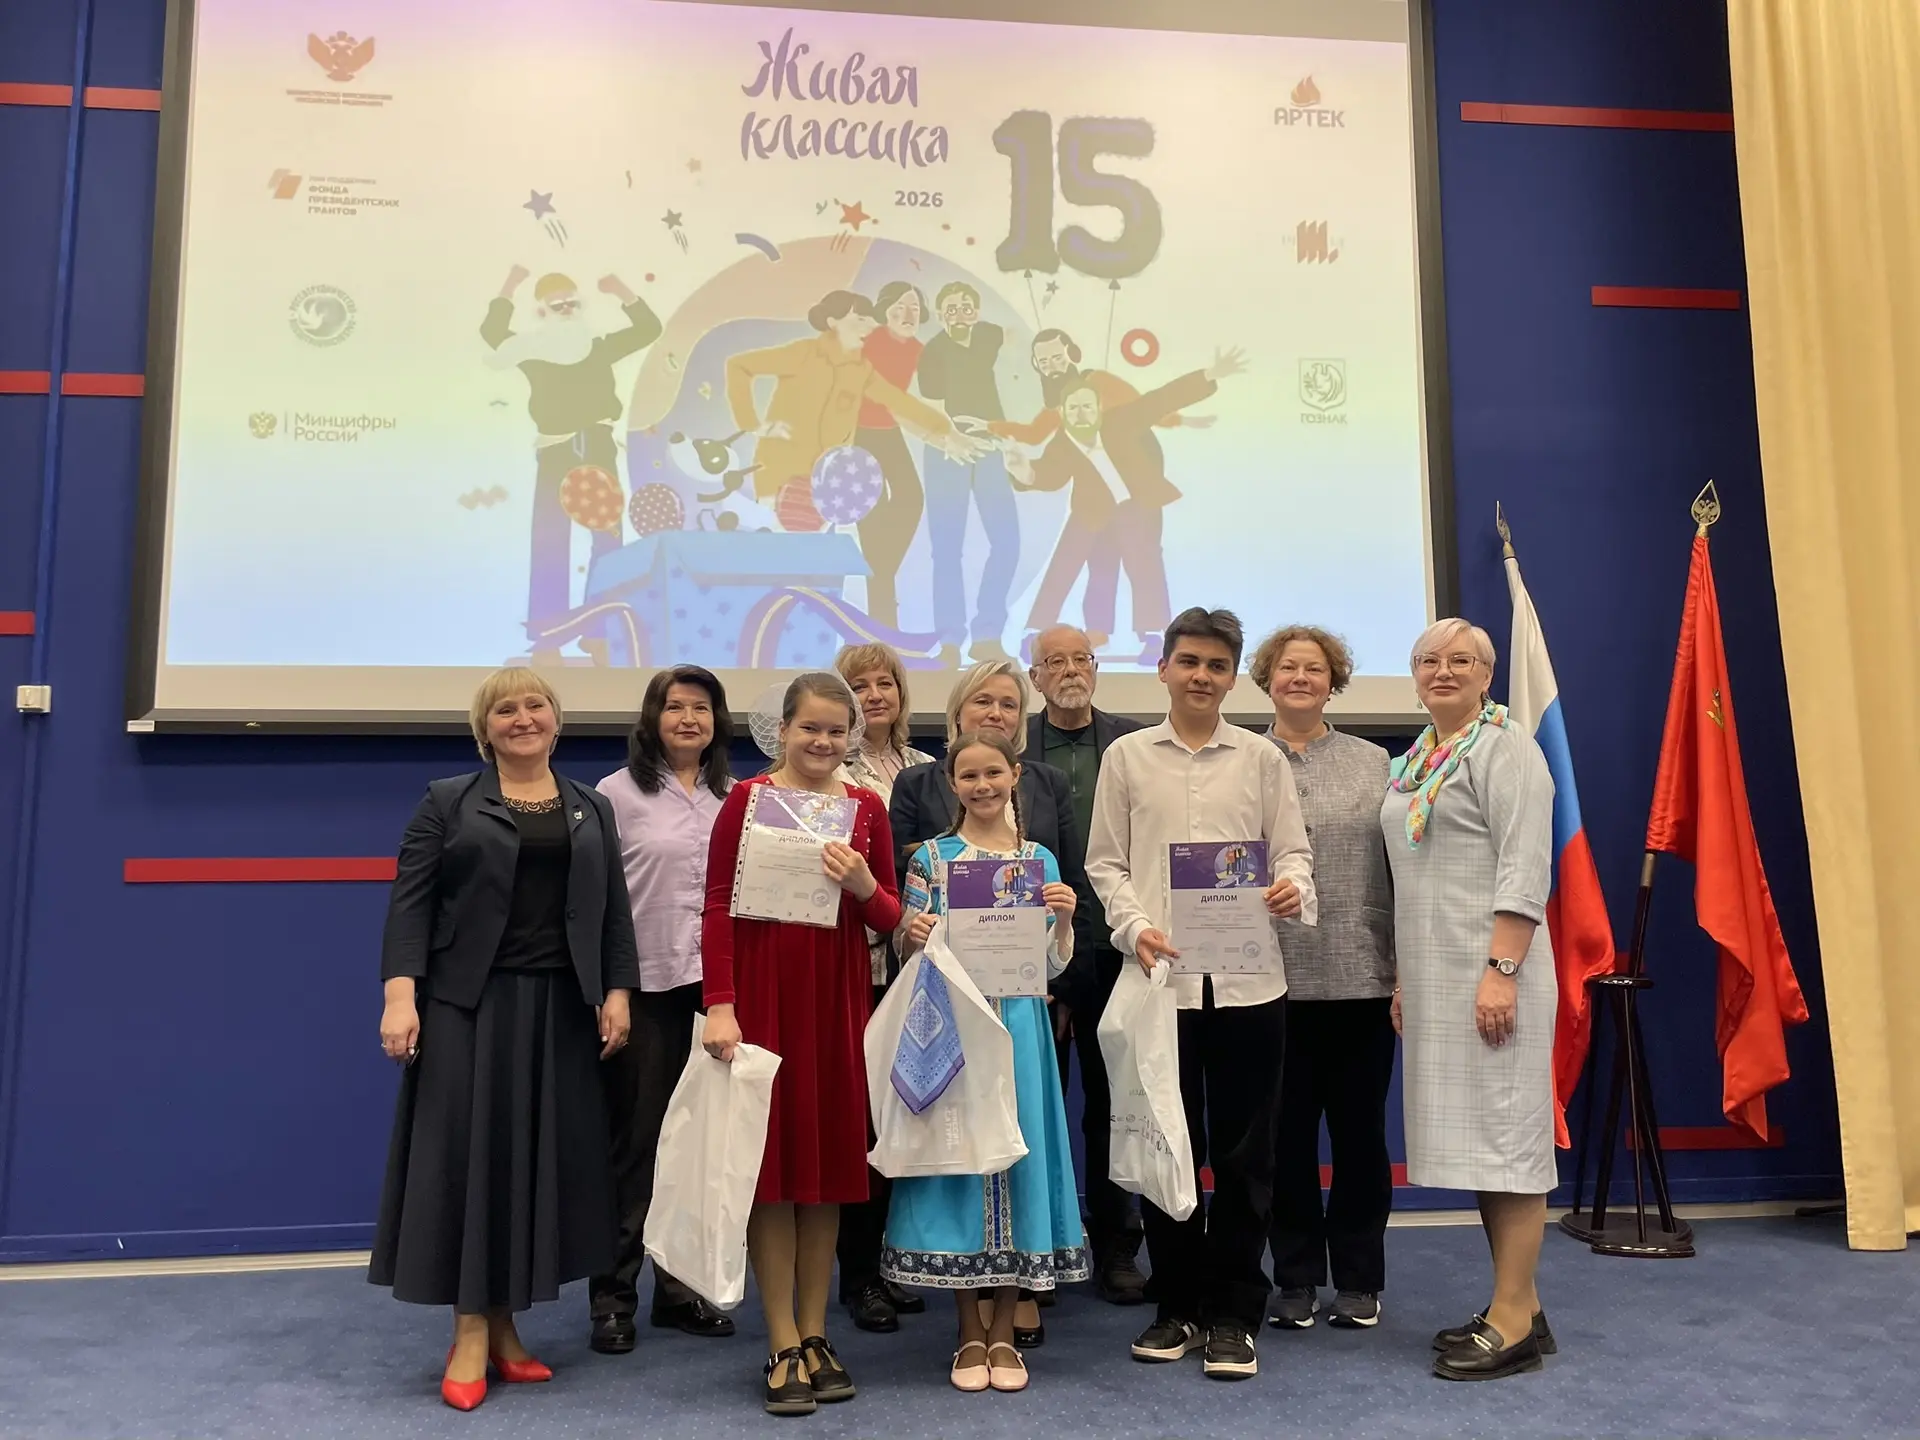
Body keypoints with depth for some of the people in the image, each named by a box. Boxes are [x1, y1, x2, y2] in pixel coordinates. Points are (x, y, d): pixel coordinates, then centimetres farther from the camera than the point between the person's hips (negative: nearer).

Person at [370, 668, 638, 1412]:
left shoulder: (592, 808, 12)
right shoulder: (447, 801, 4)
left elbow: (614, 910, 9)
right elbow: (410, 902, -4)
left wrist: (616, 993, -1)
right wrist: (400, 996, -15)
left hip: (560, 1009, 3)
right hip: (467, 1005, -3)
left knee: (538, 1159, 6)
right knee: (468, 1155, -1)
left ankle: (503, 1325, 18)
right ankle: (471, 1334, 7)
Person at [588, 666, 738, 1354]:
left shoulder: (733, 798, 9)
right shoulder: (619, 792, -1)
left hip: (713, 985, 3)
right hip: (643, 986, -3)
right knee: (633, 1140, 3)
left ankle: (680, 1283, 23)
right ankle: (613, 1295, 16)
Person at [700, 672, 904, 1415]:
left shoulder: (867, 808, 7)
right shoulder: (747, 798, -3)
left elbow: (889, 917, 9)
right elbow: (718, 908, -6)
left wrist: (863, 886, -12)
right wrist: (720, 1006, -13)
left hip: (838, 994, 3)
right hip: (763, 990, -3)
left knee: (830, 1157, 9)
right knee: (771, 1158, 2)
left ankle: (815, 1334, 23)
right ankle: (783, 1347, 13)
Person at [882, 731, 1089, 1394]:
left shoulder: (1040, 860, 7)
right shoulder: (931, 857, 3)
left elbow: (1052, 964, 5)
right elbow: (907, 954, 4)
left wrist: (1064, 918, -13)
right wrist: (913, 934, -17)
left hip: (1018, 1025, 1)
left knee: (1016, 1148, 4)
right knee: (957, 1147, 2)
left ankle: (1004, 1332, 19)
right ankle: (971, 1333, 18)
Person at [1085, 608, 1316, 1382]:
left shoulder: (1262, 758, 7)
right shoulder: (1126, 756, 6)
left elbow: (1292, 851, 6)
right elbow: (1104, 861, 5)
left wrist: (1293, 890, -16)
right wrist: (1135, 926, -11)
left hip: (1248, 978, 0)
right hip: (1160, 974, 0)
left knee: (1243, 1150, 5)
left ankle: (1232, 1313, 18)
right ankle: (1175, 1304, 25)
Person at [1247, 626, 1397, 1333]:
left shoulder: (1372, 763, 7)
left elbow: (1400, 870, 5)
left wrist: (1406, 971, 0)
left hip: (1360, 978, 1)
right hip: (1272, 981, 0)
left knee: (1359, 1131, 9)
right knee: (1287, 1135, 8)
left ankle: (1358, 1280, 24)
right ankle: (1296, 1279, 23)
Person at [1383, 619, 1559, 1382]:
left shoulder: (1505, 748, -7)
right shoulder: (1412, 763, 17)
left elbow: (1525, 870, -15)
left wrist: (1502, 970, -21)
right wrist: (1405, 977, 17)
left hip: (1491, 968, -8)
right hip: (1435, 976, 8)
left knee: (1502, 1129, -4)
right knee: (1472, 1135, 11)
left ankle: (1514, 1323, 4)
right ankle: (1518, 1305, 22)